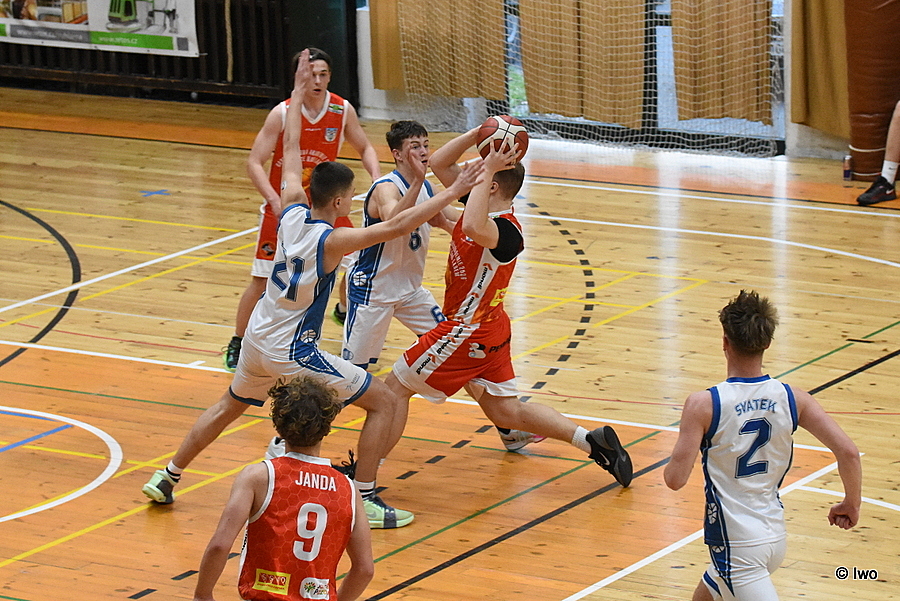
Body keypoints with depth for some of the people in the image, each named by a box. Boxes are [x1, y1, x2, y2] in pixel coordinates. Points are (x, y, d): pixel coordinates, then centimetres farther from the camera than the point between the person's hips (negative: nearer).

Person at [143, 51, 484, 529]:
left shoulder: (292, 212, -4)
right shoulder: (331, 240, -23)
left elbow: (291, 150, 9)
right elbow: (398, 226, -28)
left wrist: (297, 94, 20)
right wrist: (453, 193, -26)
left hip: (257, 342, 8)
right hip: (293, 352, -8)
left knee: (227, 409, 32)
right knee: (385, 402, 0)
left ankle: (166, 479, 37)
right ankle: (364, 502, -2)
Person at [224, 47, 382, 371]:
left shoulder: (343, 111, -9)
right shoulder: (282, 113, -19)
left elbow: (364, 148, 7)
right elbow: (255, 163, -18)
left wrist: (377, 179, -13)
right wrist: (276, 201, -32)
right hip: (282, 205, -3)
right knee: (262, 280, -5)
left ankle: (344, 310, 37)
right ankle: (237, 344, 12)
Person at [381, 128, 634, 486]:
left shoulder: (506, 231, -26)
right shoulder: (488, 211, 0)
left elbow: (473, 228, -51)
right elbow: (439, 164, 5)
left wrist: (487, 170, -41)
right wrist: (478, 133, -8)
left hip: (470, 332, -10)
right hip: (488, 327, 10)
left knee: (394, 387, -1)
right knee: (506, 413, 14)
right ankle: (593, 441, 8)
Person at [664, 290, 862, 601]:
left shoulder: (704, 405, -16)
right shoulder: (792, 399, -3)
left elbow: (675, 479, -17)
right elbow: (848, 452, -8)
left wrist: (674, 461, 7)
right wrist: (851, 504, 9)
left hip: (735, 545, -6)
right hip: (775, 536, 6)